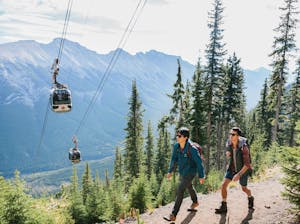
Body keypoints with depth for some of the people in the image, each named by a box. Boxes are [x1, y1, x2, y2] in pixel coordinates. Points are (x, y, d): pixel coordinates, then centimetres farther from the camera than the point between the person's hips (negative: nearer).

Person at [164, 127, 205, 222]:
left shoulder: (192, 148, -28)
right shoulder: (176, 146, -10)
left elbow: (199, 162, -18)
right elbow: (174, 159, 5)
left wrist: (201, 176, -11)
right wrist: (170, 171, 10)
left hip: (190, 172, -7)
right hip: (182, 171, 7)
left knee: (179, 191, -12)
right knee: (189, 186, 28)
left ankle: (173, 215, -6)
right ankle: (195, 202, 57)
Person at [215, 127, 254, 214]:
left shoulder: (244, 147, -33)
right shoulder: (228, 143, -18)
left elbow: (247, 164, -33)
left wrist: (239, 174, -39)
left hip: (243, 169, -3)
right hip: (232, 168, 3)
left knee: (244, 189, 18)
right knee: (224, 185, -13)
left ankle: (250, 198, 52)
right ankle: (223, 206, -1)